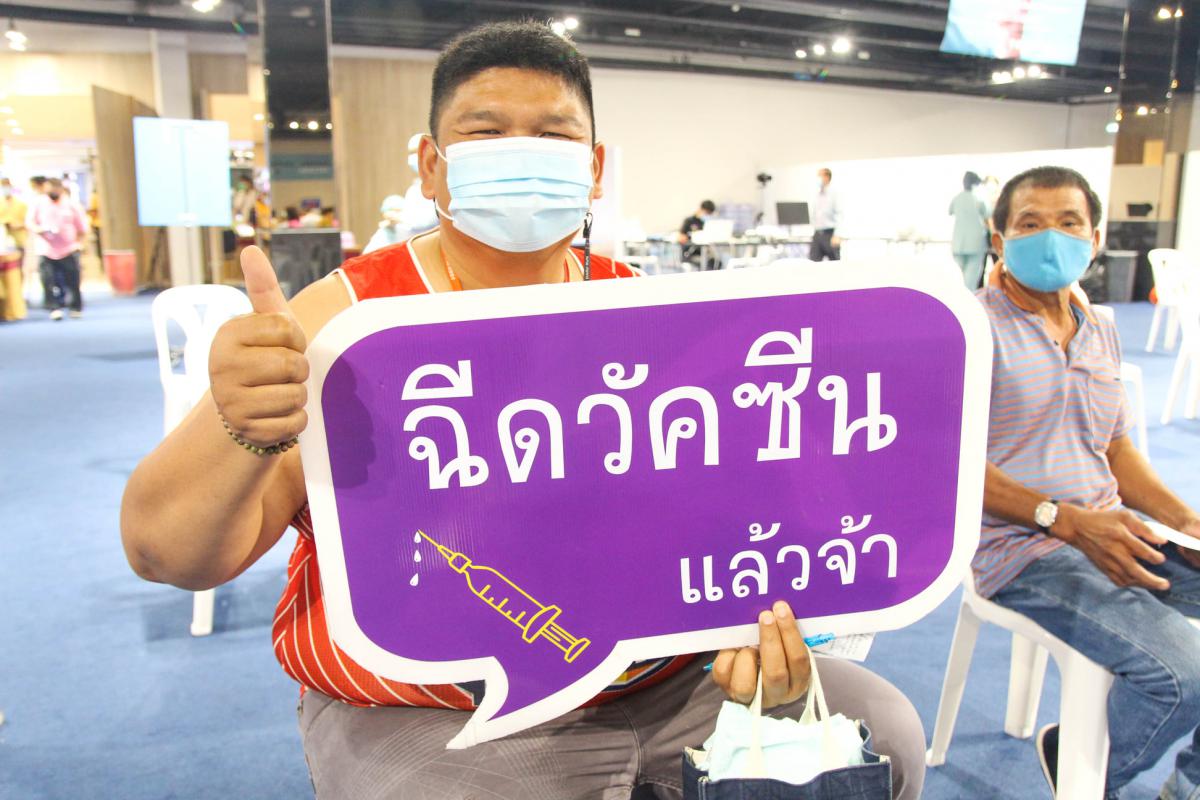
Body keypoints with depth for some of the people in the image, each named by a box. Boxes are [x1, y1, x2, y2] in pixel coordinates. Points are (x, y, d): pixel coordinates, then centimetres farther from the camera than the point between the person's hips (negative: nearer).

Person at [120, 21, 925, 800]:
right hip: (431, 720, -2)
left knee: (882, 729, -3)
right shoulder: (346, 317, -7)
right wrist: (243, 430, -33)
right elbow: (167, 551, -11)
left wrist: (767, 623, -20)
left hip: (669, 680, 4)